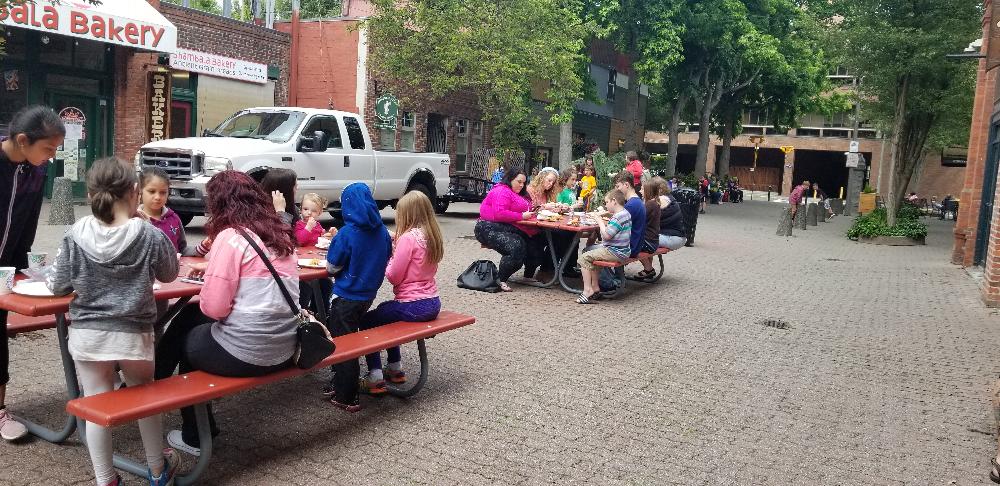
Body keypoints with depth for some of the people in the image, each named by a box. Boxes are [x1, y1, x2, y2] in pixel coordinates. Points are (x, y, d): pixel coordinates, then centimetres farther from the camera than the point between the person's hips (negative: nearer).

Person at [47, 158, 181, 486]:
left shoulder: (76, 236, -9)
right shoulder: (150, 236, -13)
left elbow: (57, 287, 0)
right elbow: (169, 274, 6)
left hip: (88, 335, 0)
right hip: (134, 334, 0)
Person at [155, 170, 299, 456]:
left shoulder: (231, 237, -13)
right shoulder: (280, 233, 8)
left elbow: (213, 307, -15)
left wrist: (208, 281, 5)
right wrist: (213, 268, 29)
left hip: (245, 354, -7)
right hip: (285, 349, 7)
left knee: (183, 337, 23)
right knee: (191, 317, 25)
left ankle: (195, 437, 37)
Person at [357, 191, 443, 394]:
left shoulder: (408, 237, -18)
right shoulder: (432, 236, 7)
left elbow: (394, 277, -14)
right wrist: (396, 249, 8)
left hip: (413, 307, -9)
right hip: (432, 303, 9)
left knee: (367, 321, 9)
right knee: (384, 310, 32)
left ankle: (375, 377, 6)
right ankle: (395, 368, 36)